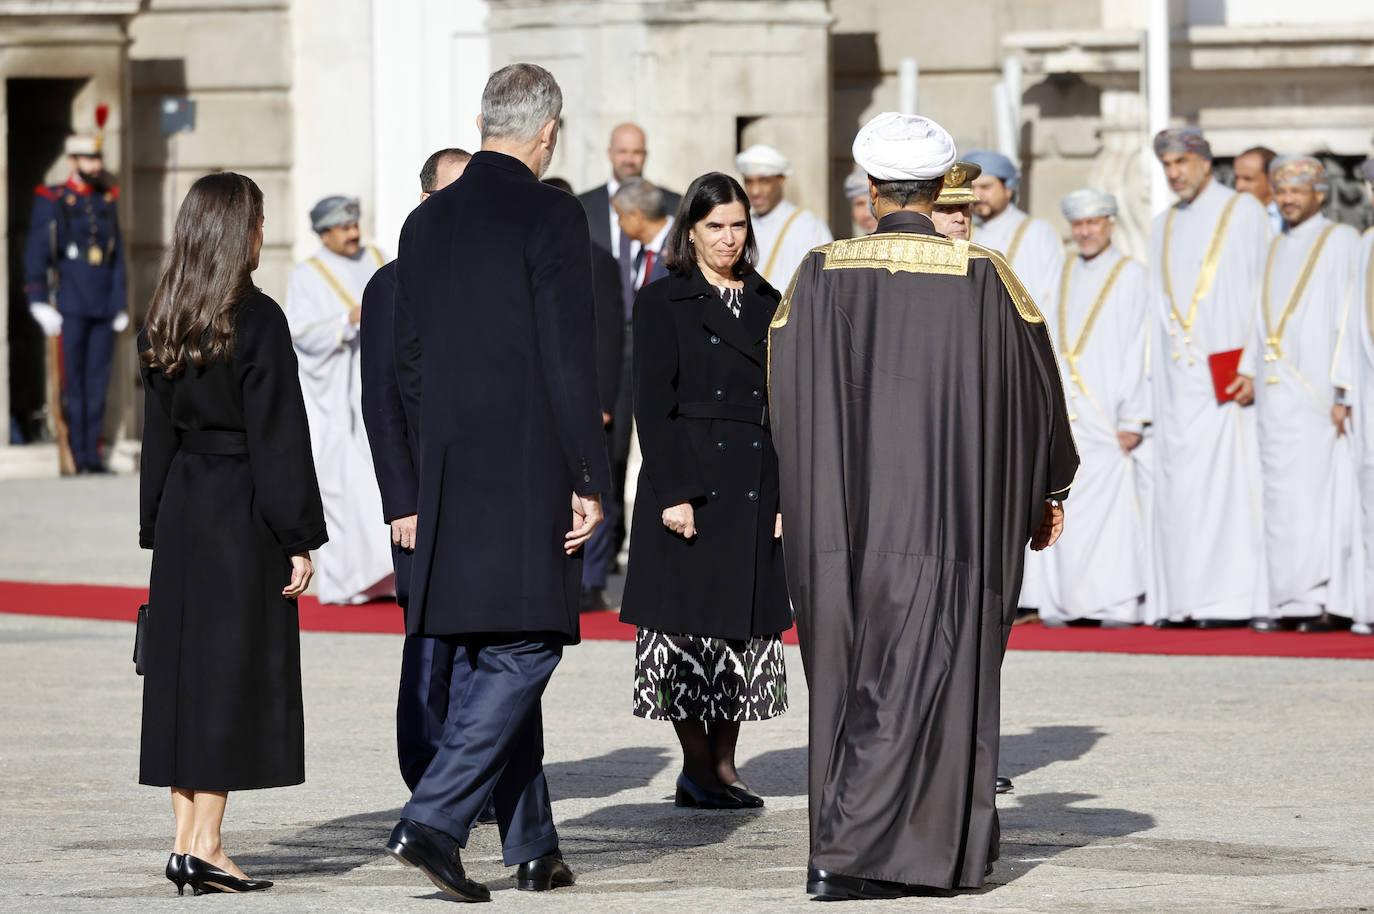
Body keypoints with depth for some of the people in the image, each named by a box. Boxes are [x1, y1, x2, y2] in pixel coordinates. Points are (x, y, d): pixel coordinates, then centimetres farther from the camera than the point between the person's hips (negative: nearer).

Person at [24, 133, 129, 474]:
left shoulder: (107, 201, 12)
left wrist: (121, 303, 13)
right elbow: (36, 254, -4)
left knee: (97, 382, 4)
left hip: (104, 310, 4)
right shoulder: (52, 201, -2)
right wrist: (39, 303, -11)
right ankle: (80, 457, 0)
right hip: (70, 309, -4)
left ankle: (92, 455, 8)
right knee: (73, 384, -3)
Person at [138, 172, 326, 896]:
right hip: (242, 513, -7)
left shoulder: (162, 325, 7)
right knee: (234, 670, -3)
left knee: (182, 670, 10)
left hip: (182, 511, 7)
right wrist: (299, 538, -10)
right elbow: (279, 437, -13)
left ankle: (186, 839, 12)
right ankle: (204, 845, -6)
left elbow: (159, 432, 12)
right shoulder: (258, 322, -13)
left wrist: (158, 528, 17)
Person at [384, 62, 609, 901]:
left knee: (484, 658, 12)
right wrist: (591, 478, -10)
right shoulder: (551, 215, -10)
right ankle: (434, 820, -16)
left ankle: (532, 844, 17)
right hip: (531, 471, -7)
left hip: (453, 477, 7)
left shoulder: (427, 222, 9)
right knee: (522, 650, -4)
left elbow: (410, 361, 12)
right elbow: (571, 357, -14)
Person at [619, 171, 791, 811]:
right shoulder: (662, 302, -1)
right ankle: (697, 766, 2)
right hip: (689, 481, -5)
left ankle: (725, 764, 12)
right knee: (689, 620, -4)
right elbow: (652, 403, -7)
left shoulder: (767, 303, 13)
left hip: (757, 488, 5)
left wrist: (788, 493, 5)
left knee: (746, 624, 5)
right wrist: (675, 493, -15)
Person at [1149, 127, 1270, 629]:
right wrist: (1154, 377, 13)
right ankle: (1183, 598, 3)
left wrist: (1253, 366, -14)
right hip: (1176, 378, 6)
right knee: (1177, 487, 1)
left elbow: (1263, 292, -5)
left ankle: (1231, 597, -9)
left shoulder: (1244, 213, 0)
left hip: (1224, 375, -6)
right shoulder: (1163, 227, 18)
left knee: (1227, 479, -10)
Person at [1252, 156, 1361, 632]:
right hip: (1277, 395, 6)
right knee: (1283, 498, 2)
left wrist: (1344, 391, -15)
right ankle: (1295, 600, 4)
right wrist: (1252, 378, 9)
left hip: (1319, 394, -6)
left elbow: (1350, 319, -8)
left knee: (1326, 492, -9)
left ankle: (1333, 600, -8)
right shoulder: (1274, 250, 18)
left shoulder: (1341, 241, -1)